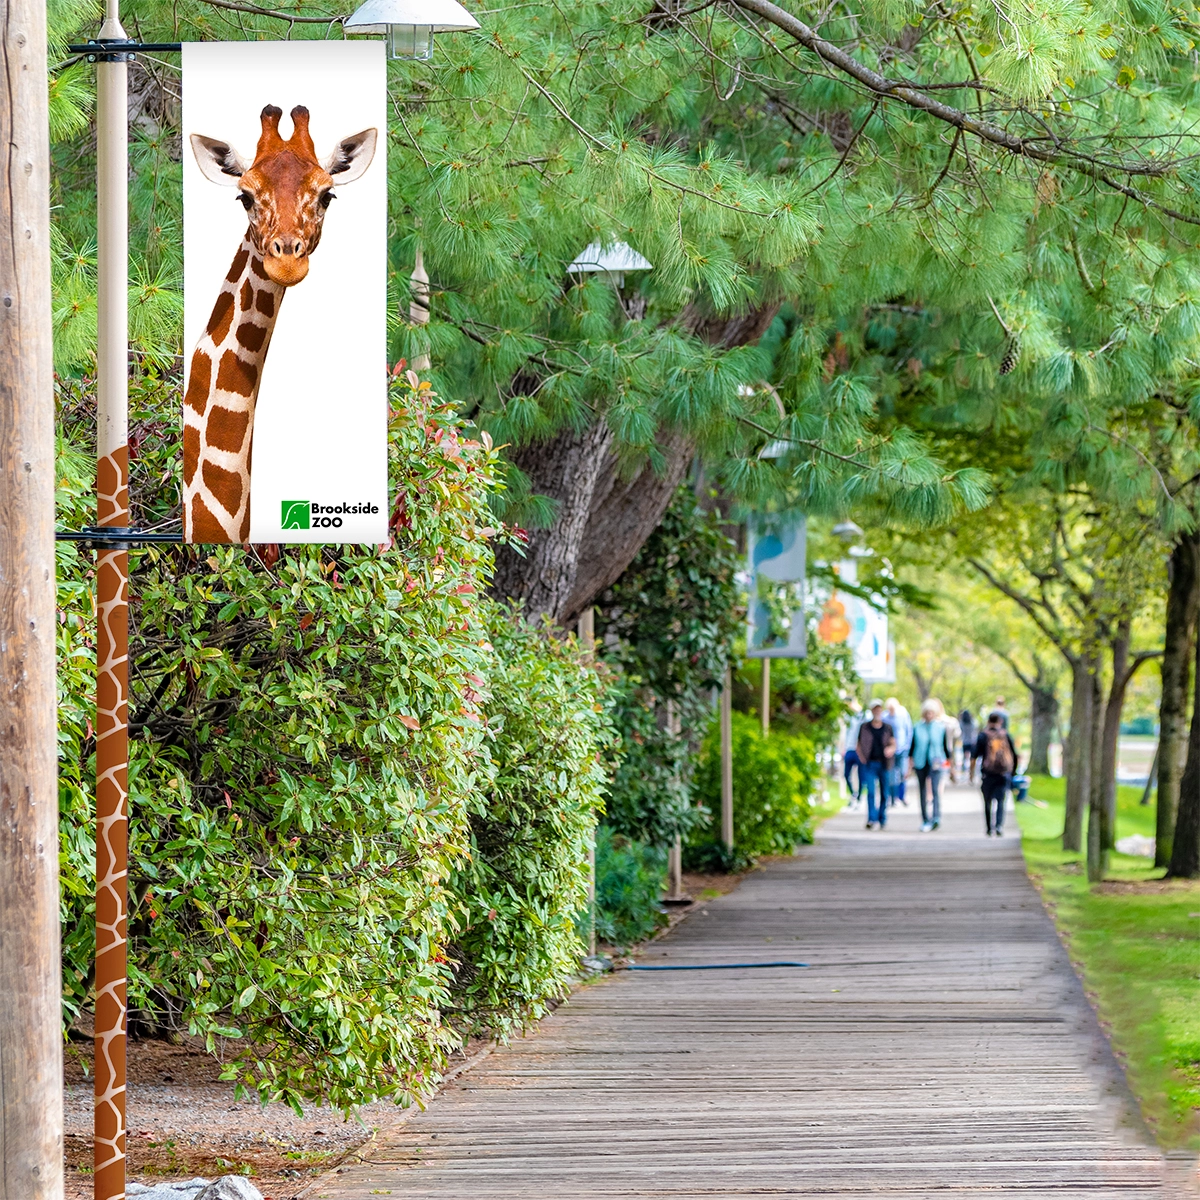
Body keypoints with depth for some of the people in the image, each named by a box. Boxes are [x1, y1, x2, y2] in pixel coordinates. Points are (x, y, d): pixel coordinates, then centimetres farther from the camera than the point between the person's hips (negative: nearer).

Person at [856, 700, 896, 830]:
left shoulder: (887, 728, 10)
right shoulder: (864, 727, 7)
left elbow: (893, 744, 9)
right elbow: (859, 745, 12)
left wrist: (891, 749, -14)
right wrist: (861, 757, -4)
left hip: (884, 764, 1)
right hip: (870, 762, -1)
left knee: (884, 793, 4)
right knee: (871, 791, -13)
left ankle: (882, 819, 14)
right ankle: (872, 819, -16)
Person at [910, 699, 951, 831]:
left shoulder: (940, 727, 3)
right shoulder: (917, 728, 4)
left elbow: (946, 746, 8)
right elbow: (912, 746, 8)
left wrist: (949, 763, 9)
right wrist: (910, 764, 6)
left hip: (935, 763, -2)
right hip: (920, 763, 2)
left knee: (935, 789, -20)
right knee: (923, 792, 7)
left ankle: (936, 817, -29)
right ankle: (925, 820, 15)